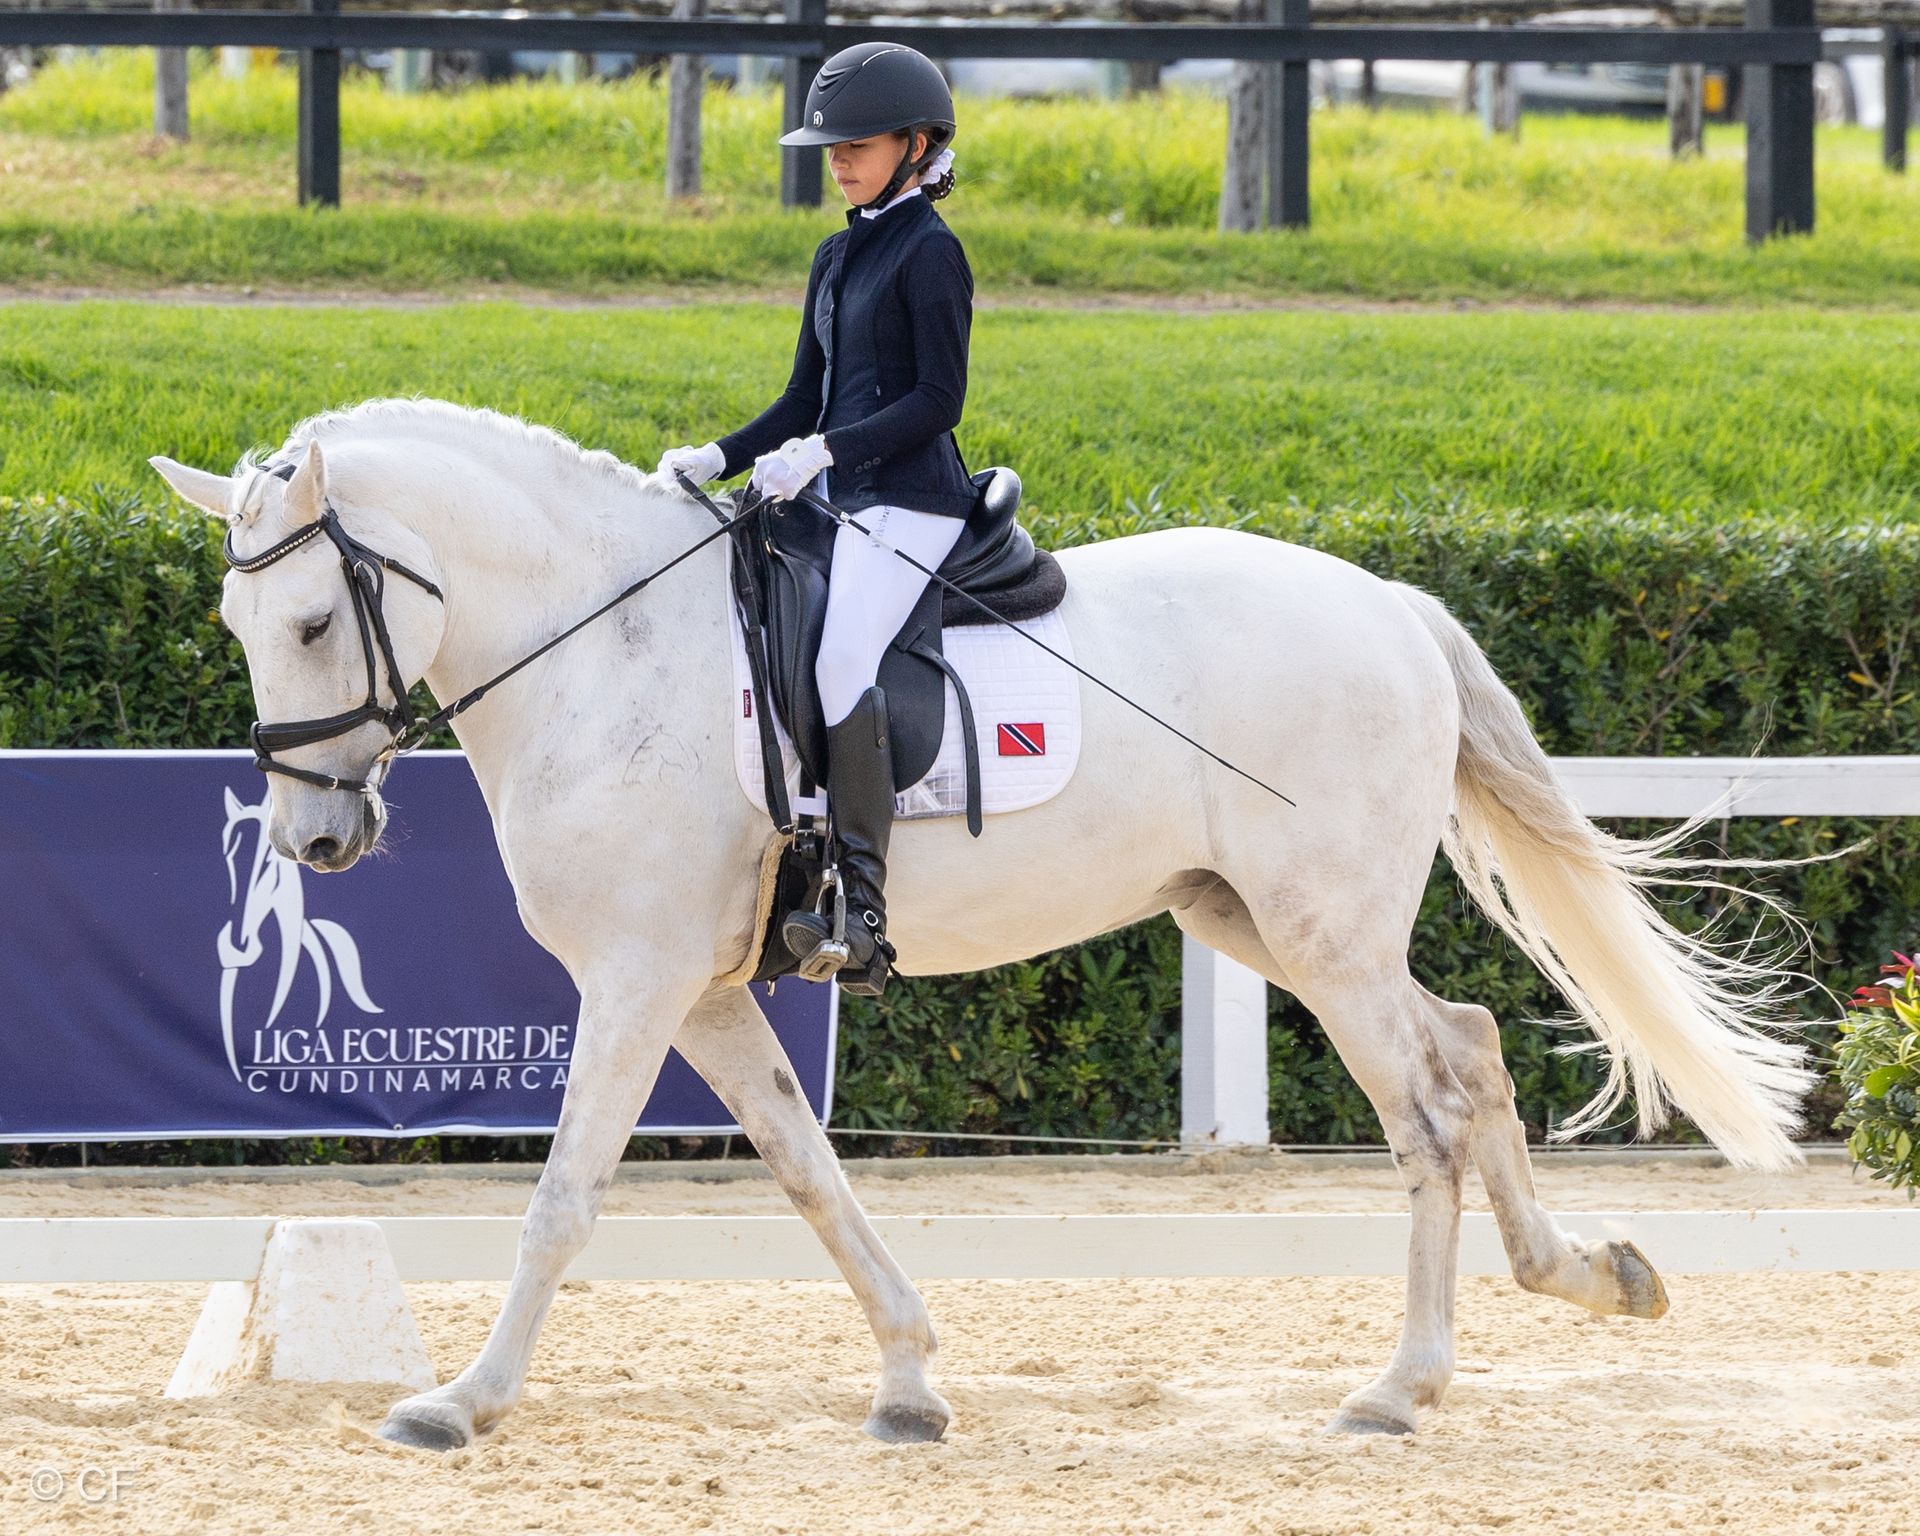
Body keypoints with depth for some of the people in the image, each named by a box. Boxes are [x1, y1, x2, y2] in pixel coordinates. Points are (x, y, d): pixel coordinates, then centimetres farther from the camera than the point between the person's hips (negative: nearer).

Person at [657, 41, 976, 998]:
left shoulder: (928, 254, -7)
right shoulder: (838, 257, 19)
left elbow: (938, 399, -13)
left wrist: (827, 451, -21)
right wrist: (720, 459, 7)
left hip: (909, 502, -10)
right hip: (836, 496, 10)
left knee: (840, 663, -29)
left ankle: (862, 915, -34)